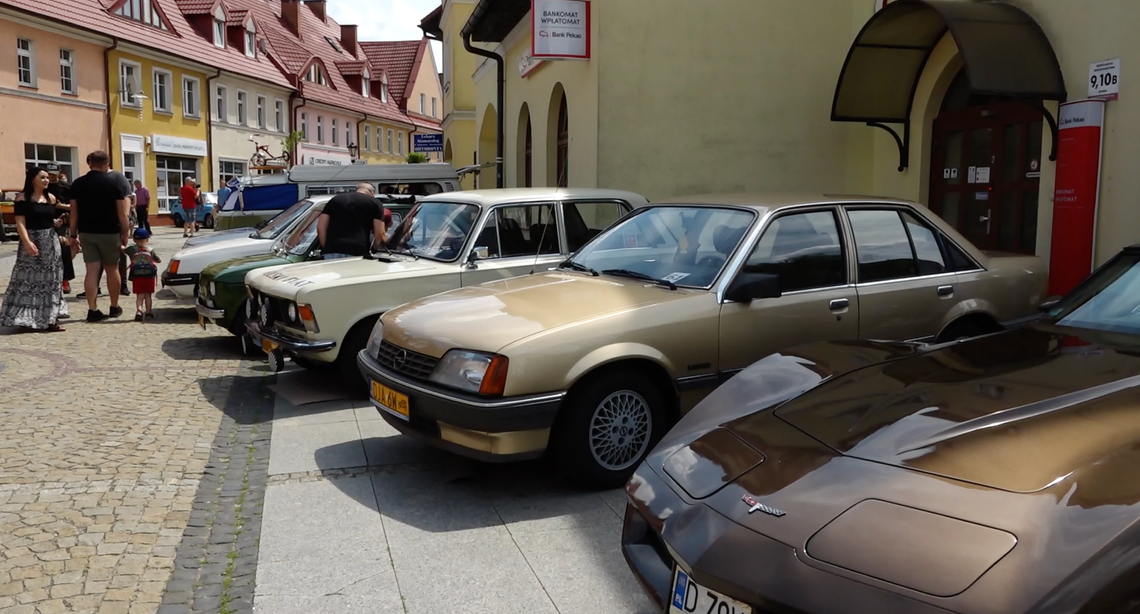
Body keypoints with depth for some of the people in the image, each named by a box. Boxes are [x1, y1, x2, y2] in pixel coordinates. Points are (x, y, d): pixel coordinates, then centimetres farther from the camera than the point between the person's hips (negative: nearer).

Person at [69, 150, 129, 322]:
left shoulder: (78, 184, 4)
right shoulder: (114, 182, -5)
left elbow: (74, 213, 5)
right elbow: (122, 213, -6)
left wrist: (74, 235, 10)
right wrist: (124, 235, 1)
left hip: (86, 232, 2)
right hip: (109, 232, -2)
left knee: (92, 270, 2)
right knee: (112, 269, 10)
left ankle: (92, 310, -3)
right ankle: (114, 307, 19)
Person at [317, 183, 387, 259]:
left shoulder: (335, 199, 24)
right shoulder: (374, 203, 13)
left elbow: (320, 227, 16)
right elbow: (379, 233, 4)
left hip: (332, 252, 3)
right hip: (358, 252, -3)